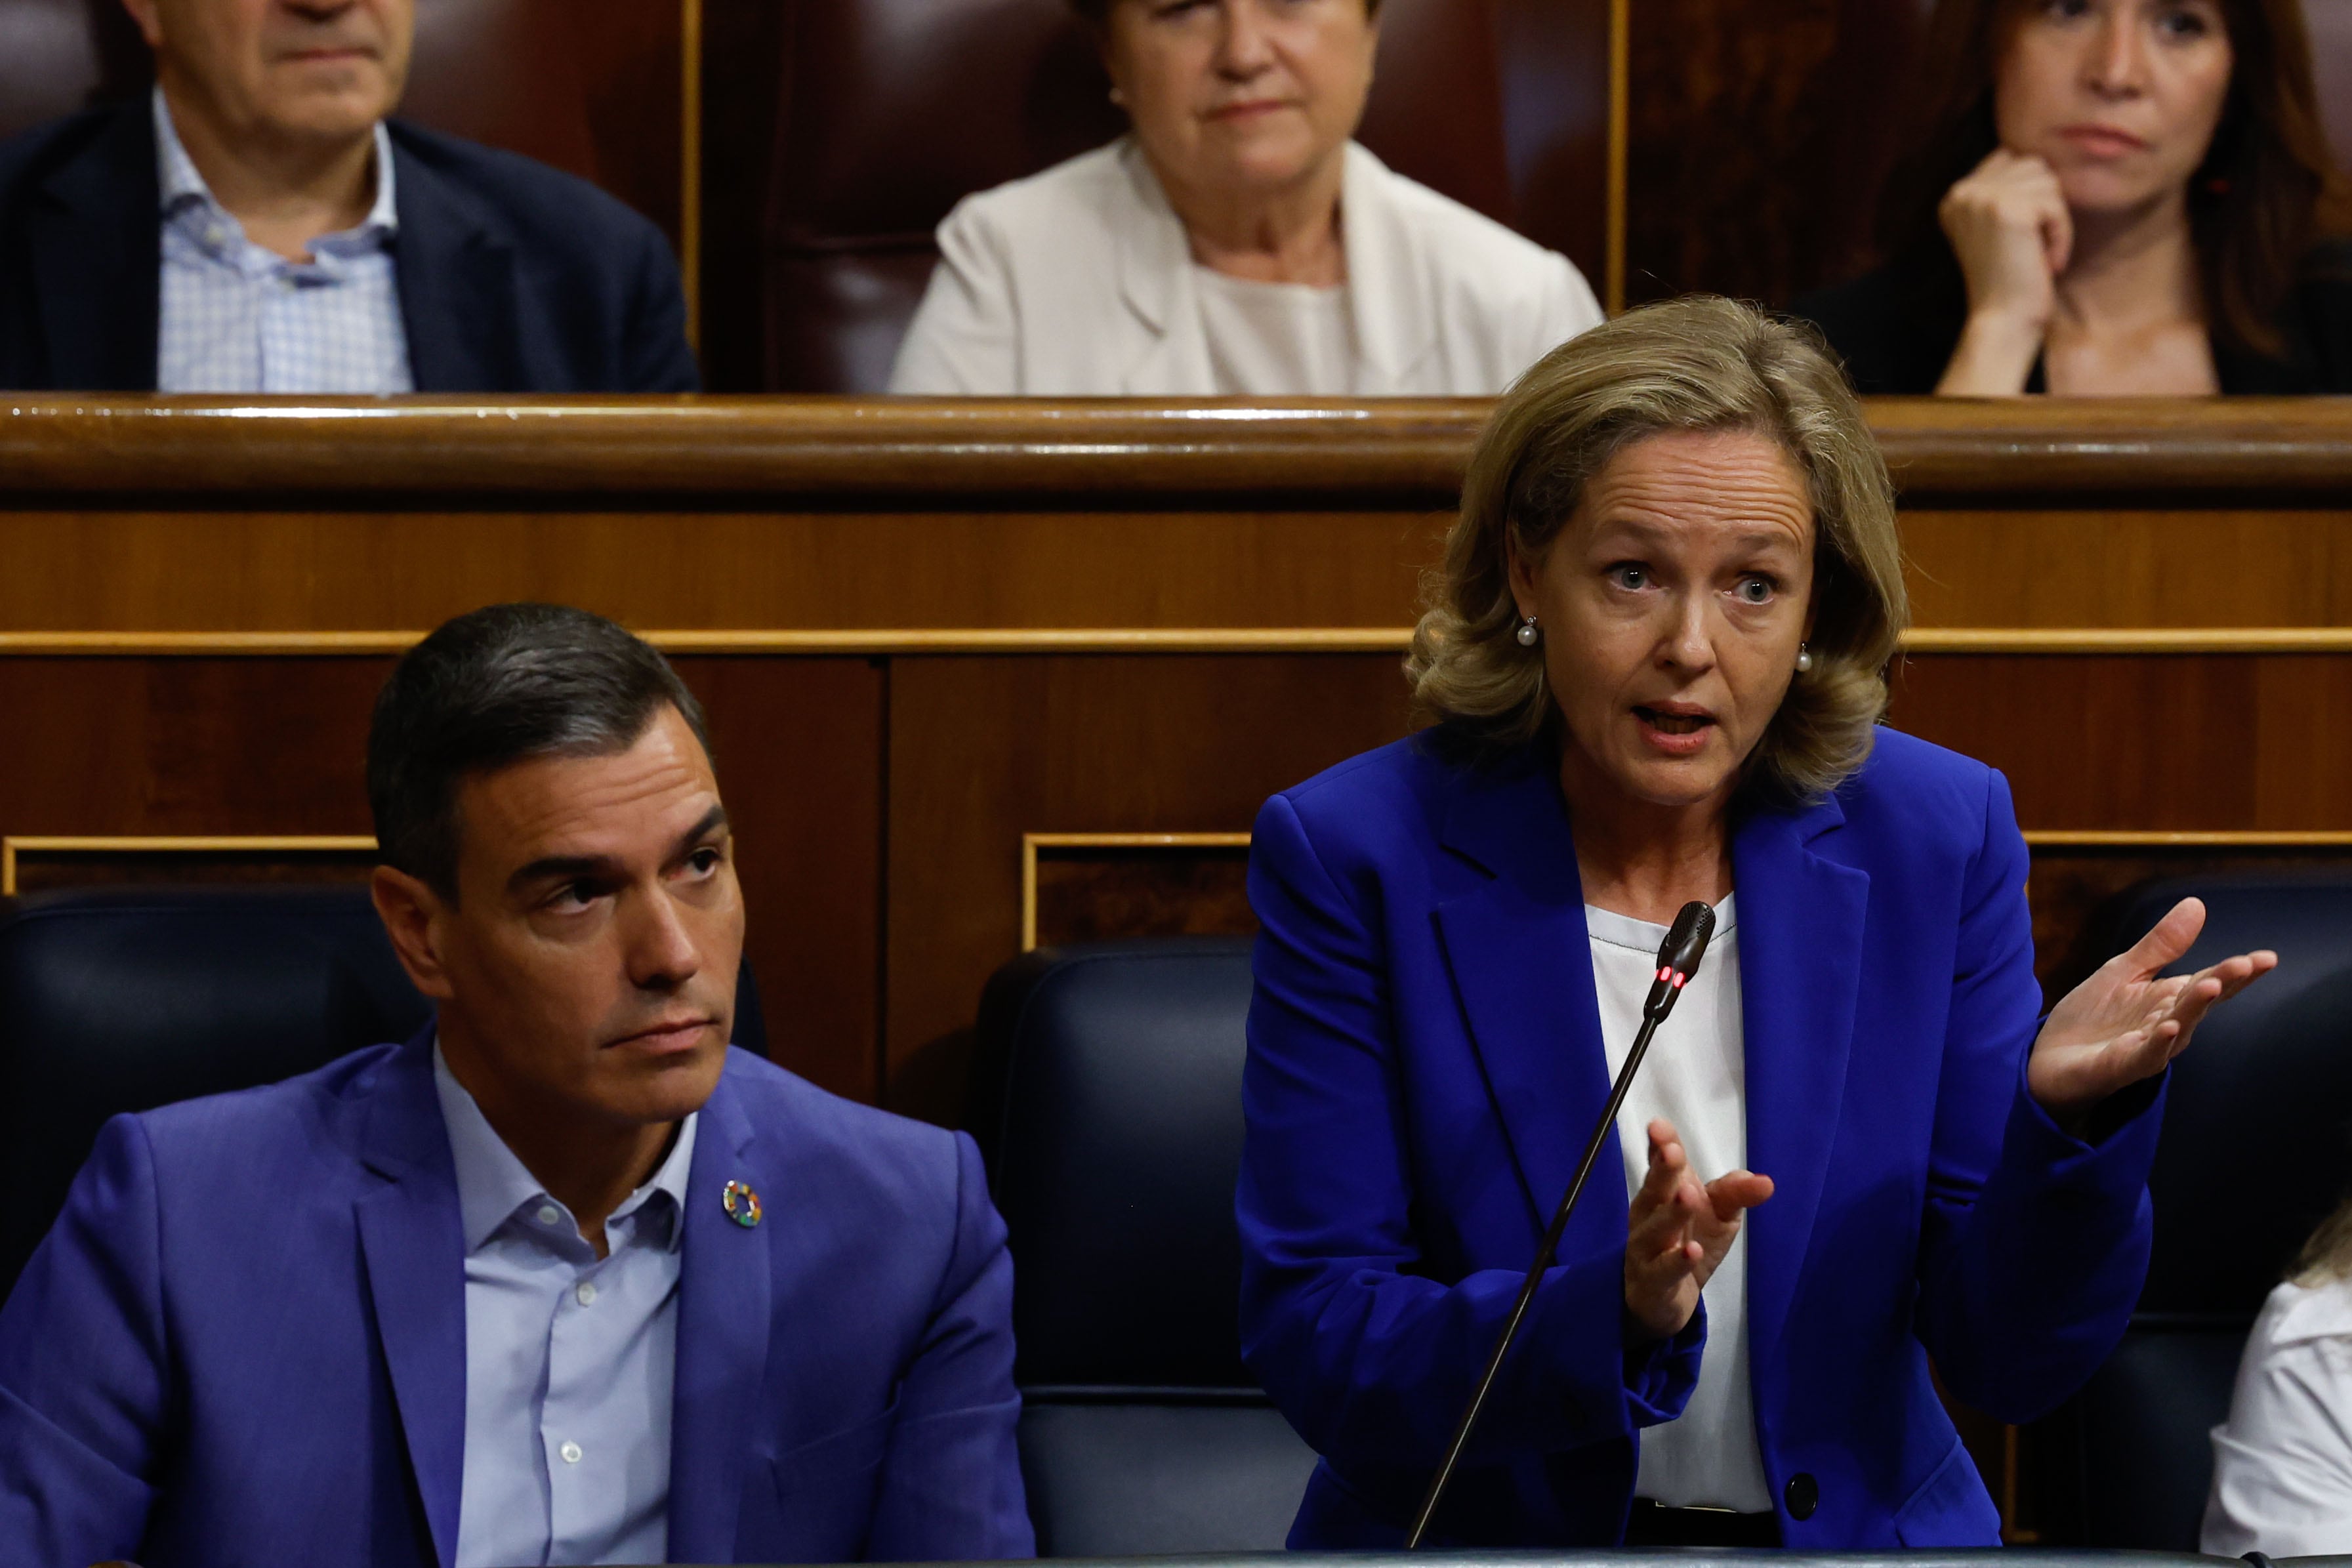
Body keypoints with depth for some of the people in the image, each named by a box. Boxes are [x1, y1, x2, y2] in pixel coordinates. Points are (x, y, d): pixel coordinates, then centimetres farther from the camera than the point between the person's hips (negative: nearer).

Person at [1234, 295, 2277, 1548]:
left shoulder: (1936, 842, 1)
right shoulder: (1352, 858, -5)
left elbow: (2008, 1359, 1)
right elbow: (1310, 1344, -8)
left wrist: (2067, 1115, -17)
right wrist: (1612, 1313, -23)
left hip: (1853, 1534, 1)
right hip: (1482, 1539, -1)